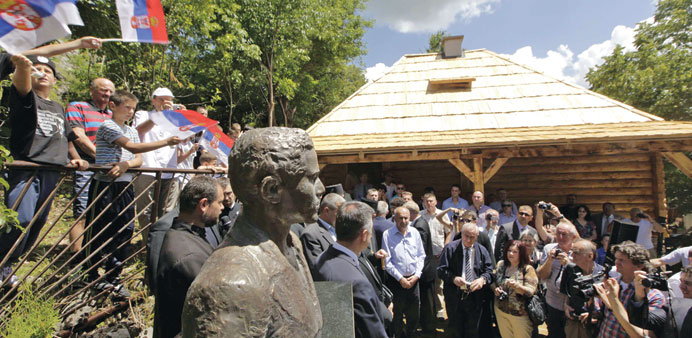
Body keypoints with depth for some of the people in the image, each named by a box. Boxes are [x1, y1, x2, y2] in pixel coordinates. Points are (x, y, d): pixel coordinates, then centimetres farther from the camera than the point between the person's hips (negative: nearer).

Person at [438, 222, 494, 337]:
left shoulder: (482, 250, 2)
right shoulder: (450, 248, -4)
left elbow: (489, 270, 4)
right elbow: (441, 270, -5)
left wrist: (483, 279, -18)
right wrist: (453, 278, -23)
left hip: (475, 297, 2)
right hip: (454, 297, -1)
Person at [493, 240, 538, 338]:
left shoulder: (527, 269, -11)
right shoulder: (501, 264, 2)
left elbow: (530, 292, -17)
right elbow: (493, 281, 10)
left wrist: (517, 286, -34)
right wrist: (495, 289, -11)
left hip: (519, 314, -4)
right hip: (500, 311, 4)